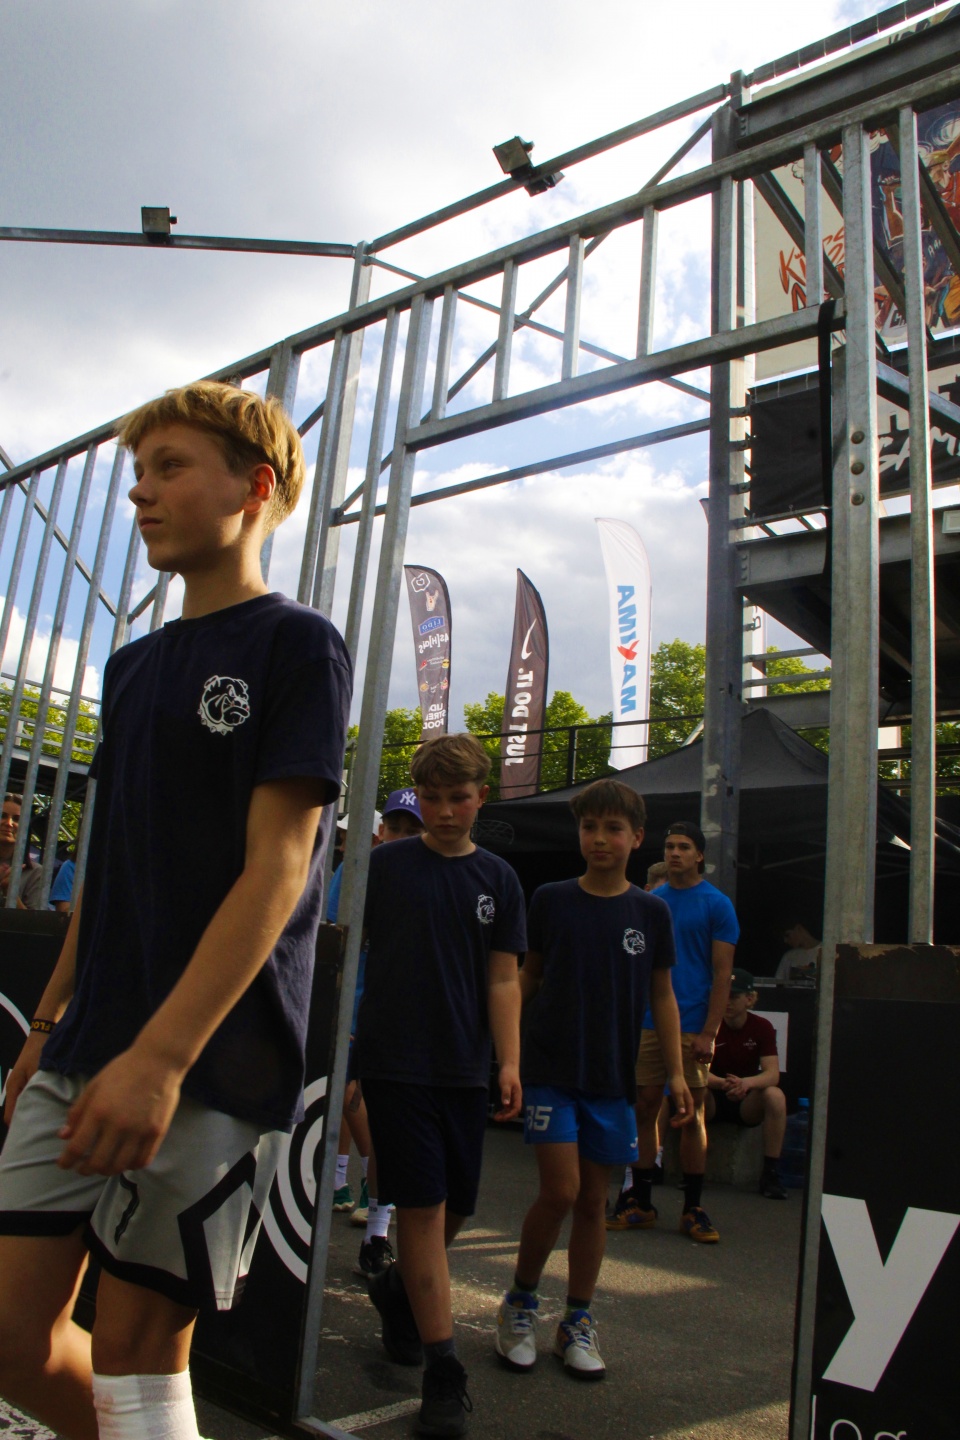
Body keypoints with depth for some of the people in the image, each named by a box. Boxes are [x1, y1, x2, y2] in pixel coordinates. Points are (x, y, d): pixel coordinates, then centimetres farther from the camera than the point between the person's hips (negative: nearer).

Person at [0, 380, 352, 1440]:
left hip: (213, 1064, -7)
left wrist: (161, 1053, -20)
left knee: (134, 1353, 2)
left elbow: (277, 868, -14)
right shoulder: (132, 665, 17)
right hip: (86, 1058, 7)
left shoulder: (297, 645, -5)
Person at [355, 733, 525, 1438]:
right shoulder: (384, 864, -2)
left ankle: (396, 1290, 41)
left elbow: (503, 979, 4)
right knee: (423, 1205, -3)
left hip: (464, 1068, 3)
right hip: (394, 1061, -3)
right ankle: (444, 1372, 7)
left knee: (454, 1208, 11)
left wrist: (509, 1063, -5)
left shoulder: (497, 879, 5)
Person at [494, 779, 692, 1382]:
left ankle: (578, 1322, 25)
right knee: (560, 1191, -8)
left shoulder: (651, 911, 2)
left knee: (594, 1200, 8)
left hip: (613, 1076, 2)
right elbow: (528, 977, 7)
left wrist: (677, 1072, 2)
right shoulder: (551, 900, -1)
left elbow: (662, 996, 8)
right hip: (550, 1066, -2)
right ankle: (520, 1302, 17)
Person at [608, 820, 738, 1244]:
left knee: (691, 1116, 3)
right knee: (645, 1110, 6)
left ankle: (693, 1209, 15)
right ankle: (640, 1202, 17)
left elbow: (722, 973, -5)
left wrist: (708, 1033, -12)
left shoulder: (716, 904, -2)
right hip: (648, 1023, 4)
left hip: (691, 1027, -3)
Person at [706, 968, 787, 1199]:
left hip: (747, 1102, 1)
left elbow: (773, 1074, -18)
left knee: (775, 1095, -30)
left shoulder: (762, 1027, -6)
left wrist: (746, 1083, -39)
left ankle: (771, 1173, -19)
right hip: (713, 1100, -1)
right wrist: (723, 1083, -40)